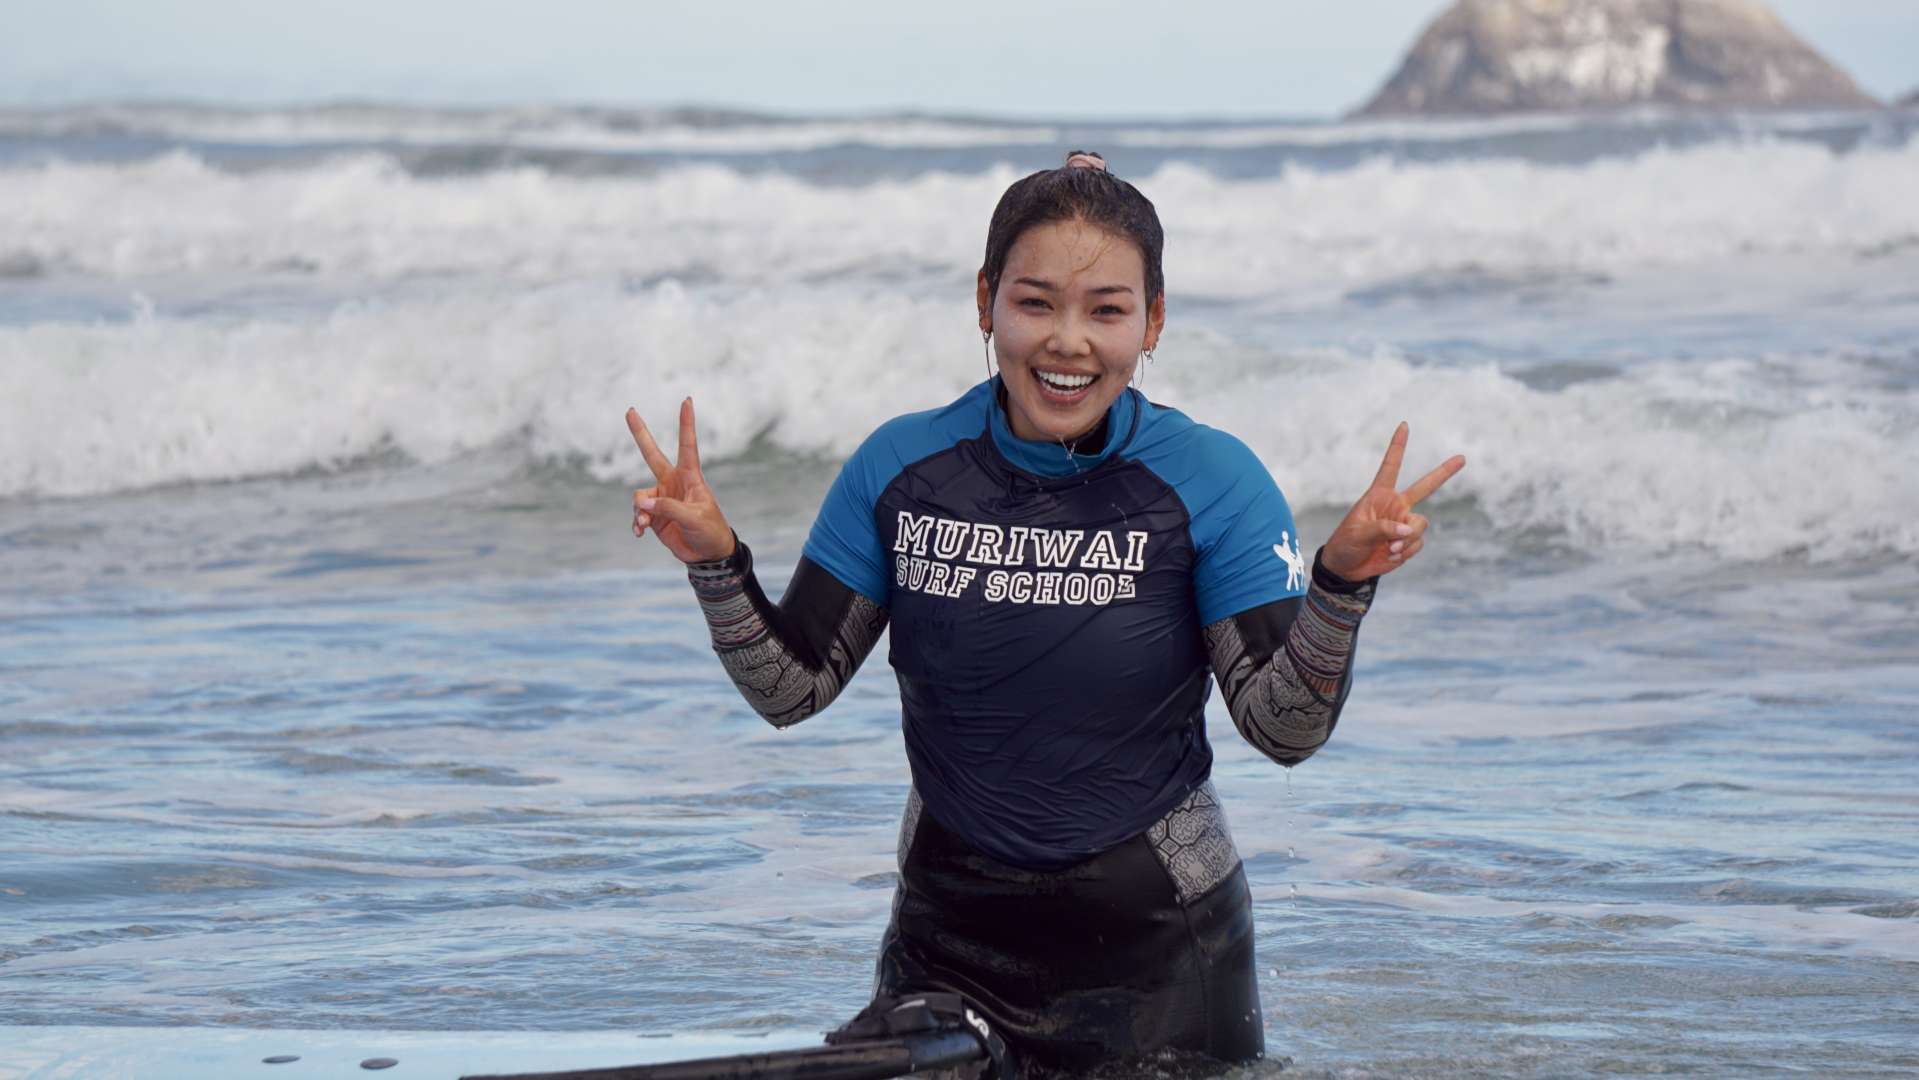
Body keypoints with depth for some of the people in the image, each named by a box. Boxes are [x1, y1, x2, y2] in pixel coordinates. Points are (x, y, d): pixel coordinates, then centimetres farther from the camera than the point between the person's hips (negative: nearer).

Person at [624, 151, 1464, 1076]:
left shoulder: (1211, 481, -10)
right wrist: (714, 565, -17)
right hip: (948, 943, 2)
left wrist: (1341, 583, -31)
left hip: (1158, 953, -2)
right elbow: (792, 690, -1)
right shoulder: (901, 468, -3)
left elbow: (1284, 729, -15)